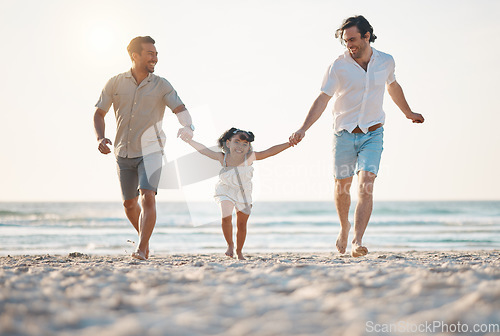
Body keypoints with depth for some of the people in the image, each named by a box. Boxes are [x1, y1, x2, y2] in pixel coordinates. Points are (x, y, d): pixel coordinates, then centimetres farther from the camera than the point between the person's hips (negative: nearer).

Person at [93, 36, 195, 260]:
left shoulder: (161, 86, -3)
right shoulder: (115, 83, 0)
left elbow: (181, 109, -13)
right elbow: (99, 114, 7)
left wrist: (188, 127, -36)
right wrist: (100, 138, -11)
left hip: (149, 151, -3)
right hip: (123, 153, 3)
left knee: (148, 197, -21)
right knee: (129, 203, 14)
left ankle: (141, 250, -20)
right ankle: (144, 236, 40)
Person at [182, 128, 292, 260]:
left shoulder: (250, 157, -21)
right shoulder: (223, 157, -18)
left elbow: (270, 151, -21)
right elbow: (204, 150, -5)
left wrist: (289, 144, -26)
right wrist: (189, 141, -2)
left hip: (244, 193, 1)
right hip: (226, 192, -1)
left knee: (242, 224, 8)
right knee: (226, 218, -21)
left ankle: (239, 251, 29)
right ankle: (230, 245, 3)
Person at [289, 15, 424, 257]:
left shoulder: (386, 62, 0)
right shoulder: (338, 66, -9)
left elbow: (393, 87, 20)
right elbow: (322, 99, -13)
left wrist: (408, 113, 35)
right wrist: (304, 128, -26)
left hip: (373, 135, 0)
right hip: (344, 135, 0)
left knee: (365, 186, -16)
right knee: (342, 187, 10)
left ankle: (357, 242, -22)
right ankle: (344, 228, 39)